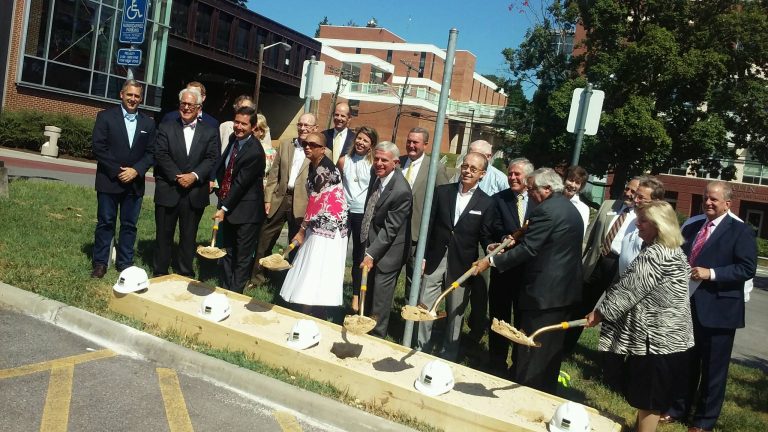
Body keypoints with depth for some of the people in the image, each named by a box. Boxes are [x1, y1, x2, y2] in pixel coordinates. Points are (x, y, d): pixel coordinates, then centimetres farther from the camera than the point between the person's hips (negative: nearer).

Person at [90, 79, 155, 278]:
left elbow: (150, 153, 5)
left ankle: (125, 263, 17)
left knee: (129, 225, 7)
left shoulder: (148, 123, 8)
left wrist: (136, 170, -11)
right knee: (105, 223, 5)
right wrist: (117, 172, -13)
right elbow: (98, 147, -7)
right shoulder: (106, 116, -1)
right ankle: (99, 262, 14)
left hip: (135, 183, 3)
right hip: (109, 181, -2)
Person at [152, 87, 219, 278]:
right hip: (168, 191, 0)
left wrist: (194, 175, -16)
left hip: (195, 194, 1)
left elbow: (212, 159, -2)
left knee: (189, 237, 8)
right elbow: (161, 155, -5)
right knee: (164, 235, 8)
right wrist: (177, 177, -15)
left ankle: (185, 274, 19)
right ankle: (159, 274, 18)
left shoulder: (210, 132, 7)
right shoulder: (166, 128, 5)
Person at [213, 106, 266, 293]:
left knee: (242, 257, 4)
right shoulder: (233, 139, 4)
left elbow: (241, 183, -21)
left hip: (246, 211, -8)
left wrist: (224, 208, -18)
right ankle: (225, 289, 30)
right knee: (227, 253, 18)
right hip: (228, 207, 8)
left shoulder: (255, 152, -21)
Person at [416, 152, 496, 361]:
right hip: (435, 260, 1)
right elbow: (428, 226, 4)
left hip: (461, 265, -1)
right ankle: (421, 350, 23)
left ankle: (448, 357, 24)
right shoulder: (442, 191, 3)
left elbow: (485, 237, 1)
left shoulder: (486, 203, 0)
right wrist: (422, 256, 0)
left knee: (455, 313, 9)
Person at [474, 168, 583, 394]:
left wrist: (492, 261, -14)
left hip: (543, 292, -9)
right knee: (551, 348, 17)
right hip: (567, 291, 9)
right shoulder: (571, 209, 14)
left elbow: (528, 249, -20)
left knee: (529, 351, 2)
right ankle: (546, 391, 28)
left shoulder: (546, 211, -17)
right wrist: (516, 241, 10)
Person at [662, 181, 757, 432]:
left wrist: (711, 273, -23)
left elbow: (748, 268, -16)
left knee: (713, 369, 8)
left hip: (718, 310, -6)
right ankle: (678, 409, 32)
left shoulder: (740, 231, -8)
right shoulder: (692, 228, 11)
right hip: (688, 306, 6)